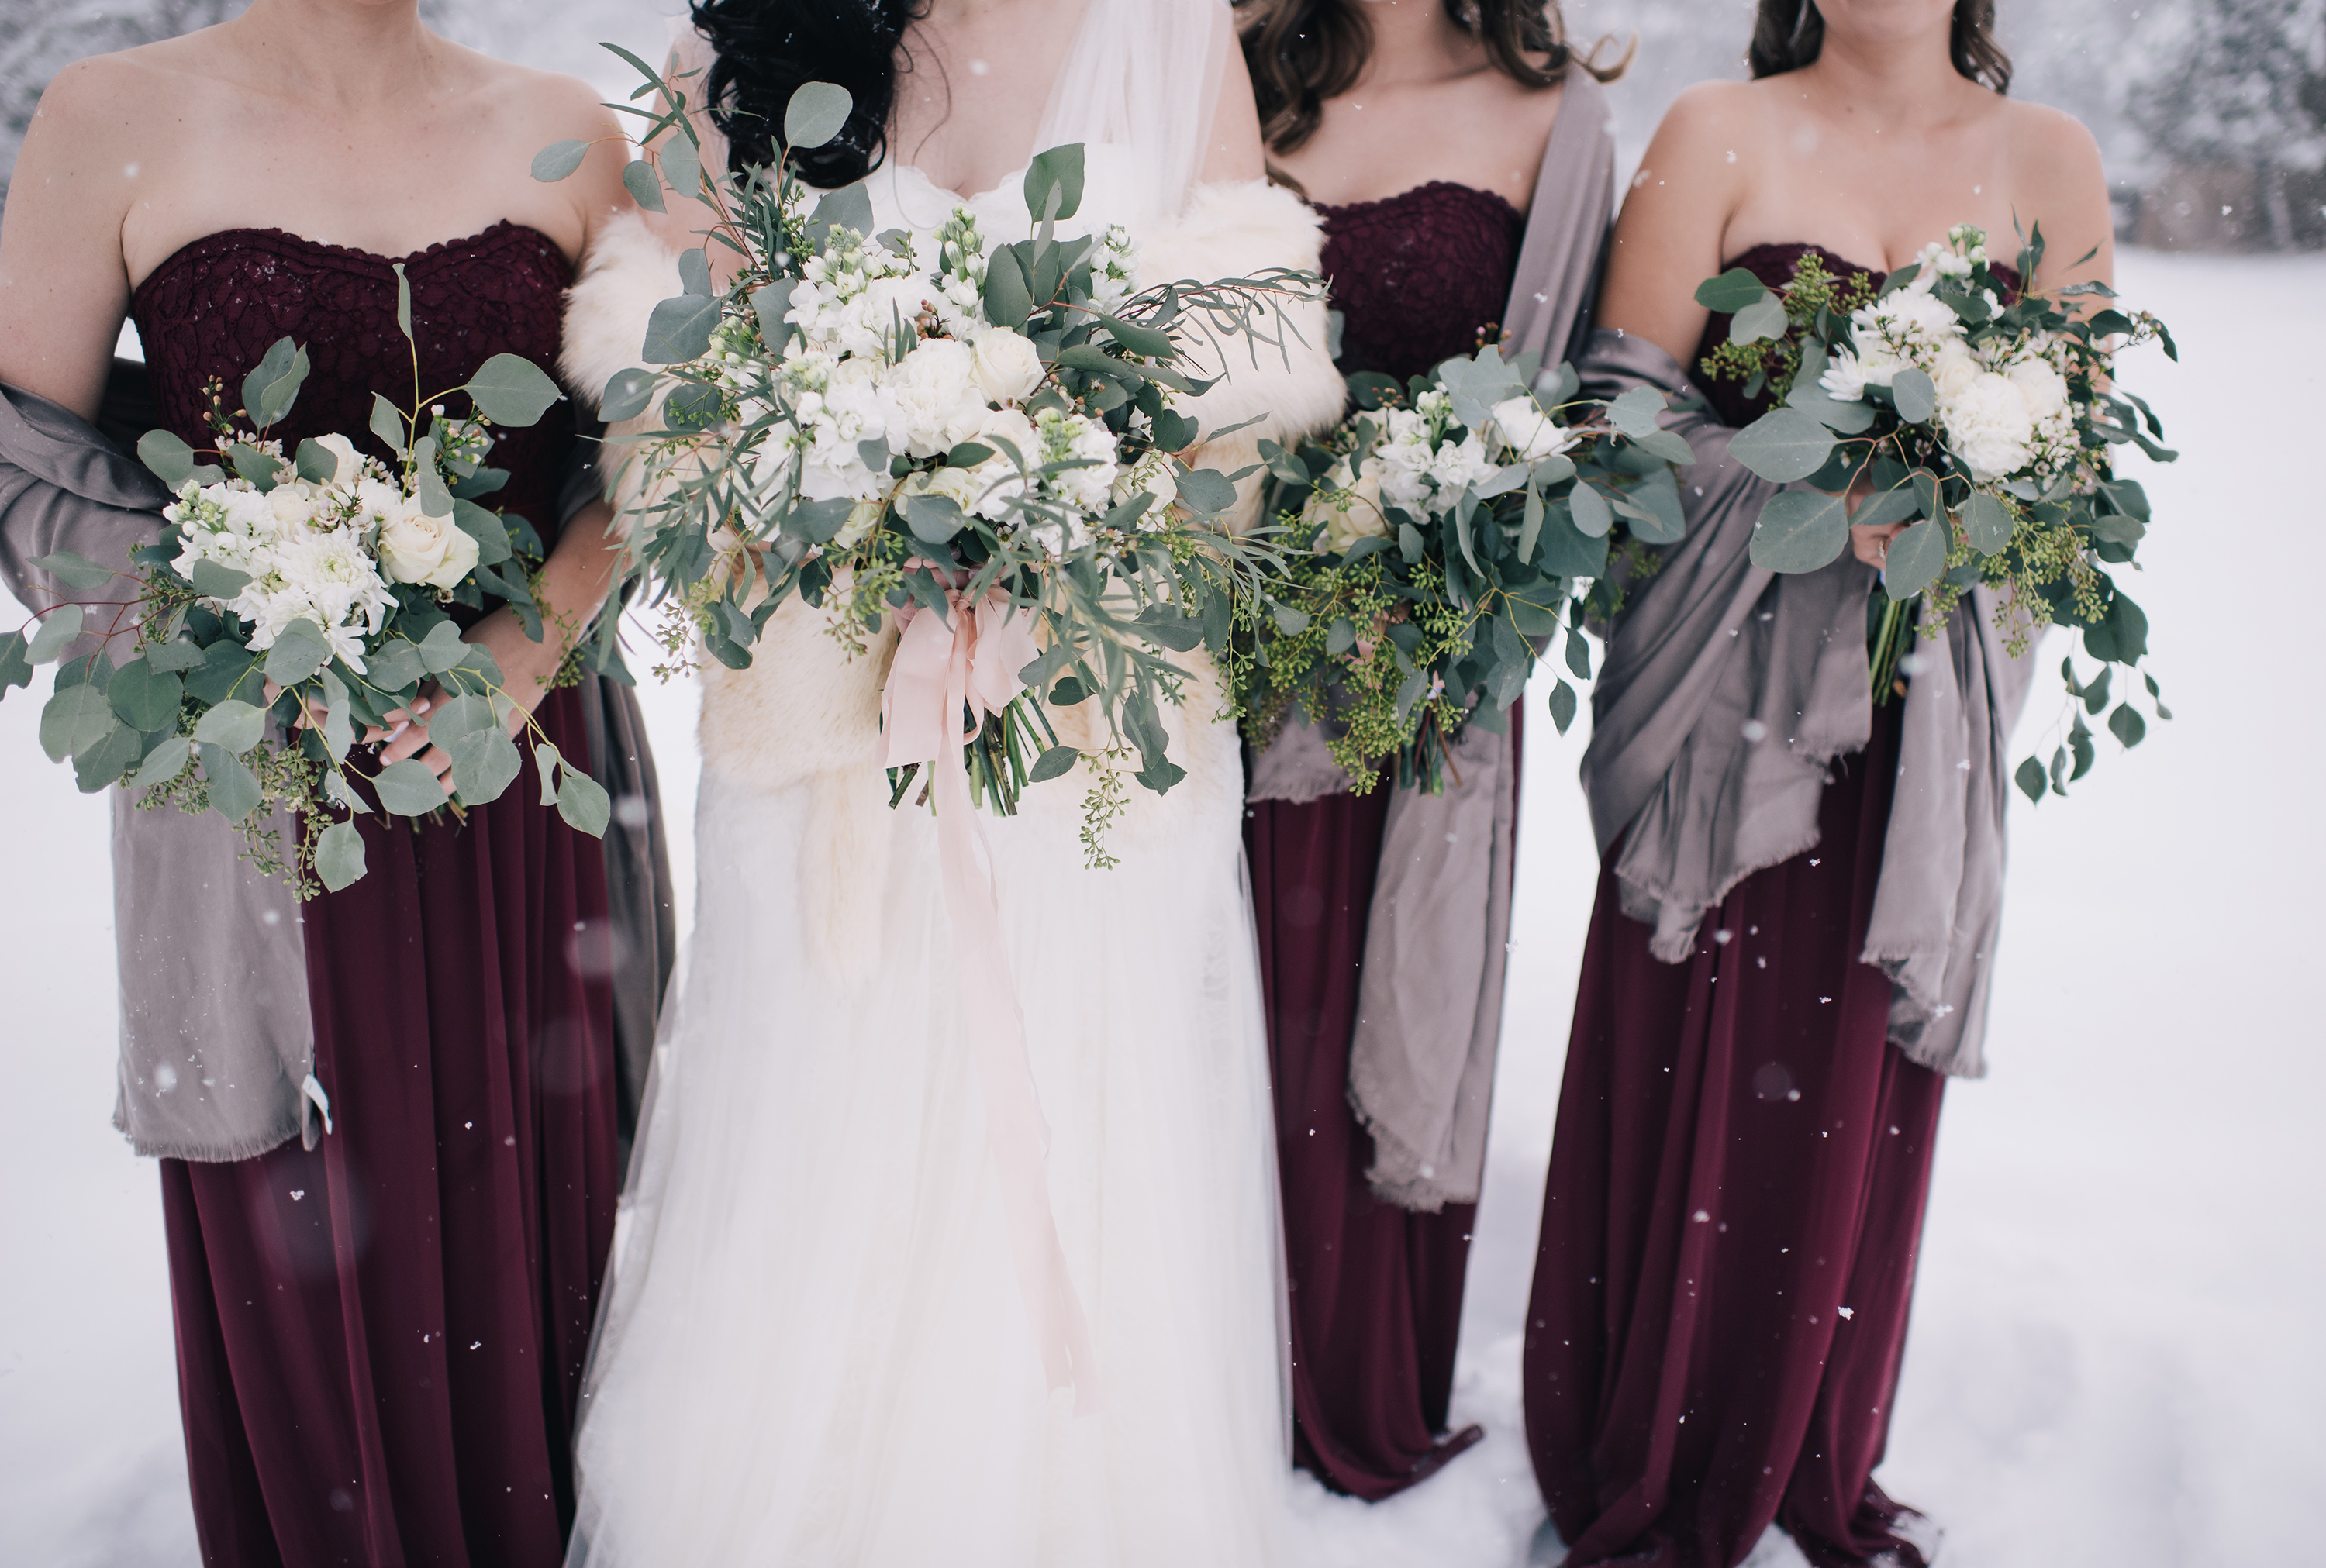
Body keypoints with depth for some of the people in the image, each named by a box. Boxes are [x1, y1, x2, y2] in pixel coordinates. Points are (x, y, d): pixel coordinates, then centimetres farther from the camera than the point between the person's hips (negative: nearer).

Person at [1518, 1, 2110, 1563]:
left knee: (1860, 1087, 8)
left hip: (1923, 699, 3)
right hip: (1727, 682, -2)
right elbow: (1630, 402, -4)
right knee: (1690, 1068, 1)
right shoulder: (1720, 133, 2)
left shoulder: (2046, 159, 9)